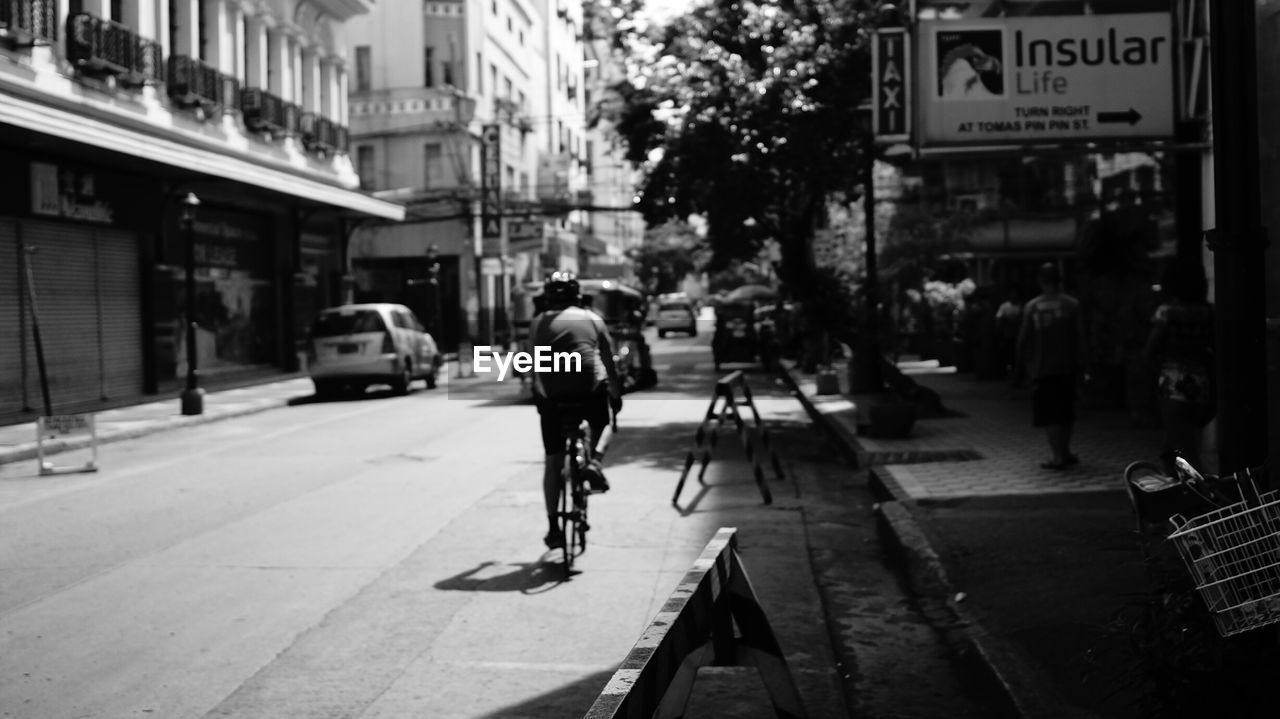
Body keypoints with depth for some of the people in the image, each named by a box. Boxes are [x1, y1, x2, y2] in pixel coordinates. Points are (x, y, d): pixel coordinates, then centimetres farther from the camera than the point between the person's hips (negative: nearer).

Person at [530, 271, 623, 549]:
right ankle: (593, 459, 3)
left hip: (552, 395, 1)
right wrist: (616, 393, 25)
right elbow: (608, 361, 16)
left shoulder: (539, 323, 14)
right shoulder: (592, 319, 13)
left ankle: (553, 528, 6)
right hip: (590, 389, 0)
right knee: (602, 423, 32)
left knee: (553, 461, 8)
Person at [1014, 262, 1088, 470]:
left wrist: (1019, 370, 5)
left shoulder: (1032, 307, -4)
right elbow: (1080, 338, -1)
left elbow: (1023, 340, -2)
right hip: (1066, 367, 2)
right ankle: (1064, 452, 22)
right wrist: (1080, 367, 6)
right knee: (1066, 411, 16)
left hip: (1041, 368, -2)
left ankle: (1059, 456, -3)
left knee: (1048, 413, 2)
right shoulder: (1072, 304, -1)